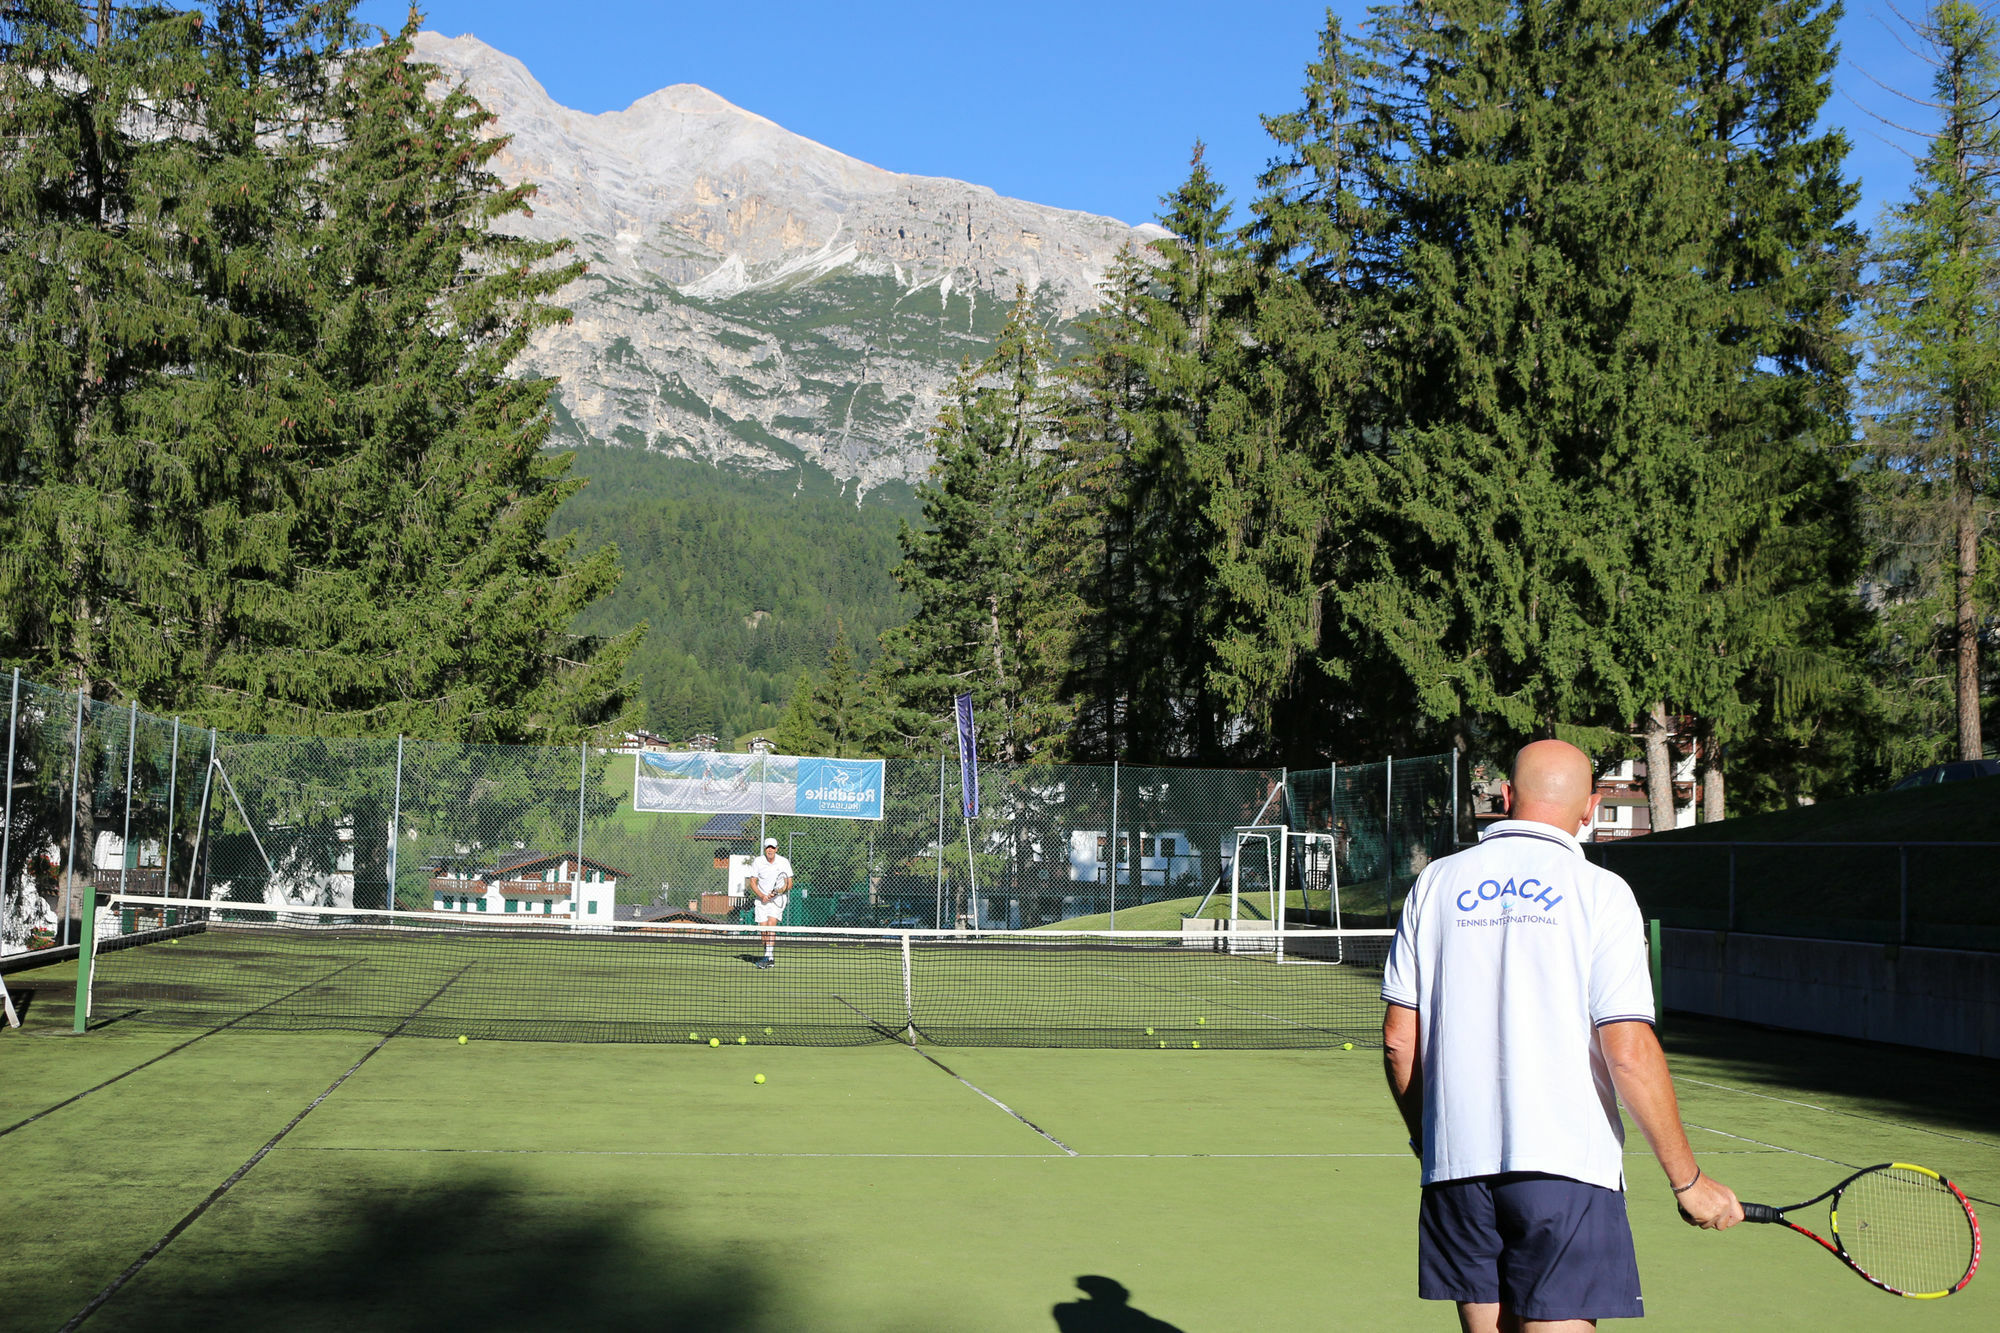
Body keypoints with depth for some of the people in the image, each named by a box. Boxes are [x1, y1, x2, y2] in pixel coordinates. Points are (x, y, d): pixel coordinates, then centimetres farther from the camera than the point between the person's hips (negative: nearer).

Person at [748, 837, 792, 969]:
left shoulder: (784, 862, -5)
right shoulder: (758, 862, -2)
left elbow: (789, 884, -4)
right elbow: (753, 882, 1)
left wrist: (777, 892, -21)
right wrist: (762, 896, -15)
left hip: (778, 898, -2)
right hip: (762, 899, 2)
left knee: (771, 924, -21)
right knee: (763, 929, -1)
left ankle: (769, 956, -26)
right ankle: (769, 959, 14)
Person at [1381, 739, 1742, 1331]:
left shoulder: (1436, 882, 8)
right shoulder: (1601, 891, -3)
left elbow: (1399, 1039, 8)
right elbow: (1629, 1051, -10)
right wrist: (1687, 1179, -3)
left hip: (1456, 1167, 4)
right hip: (1564, 1168, -4)